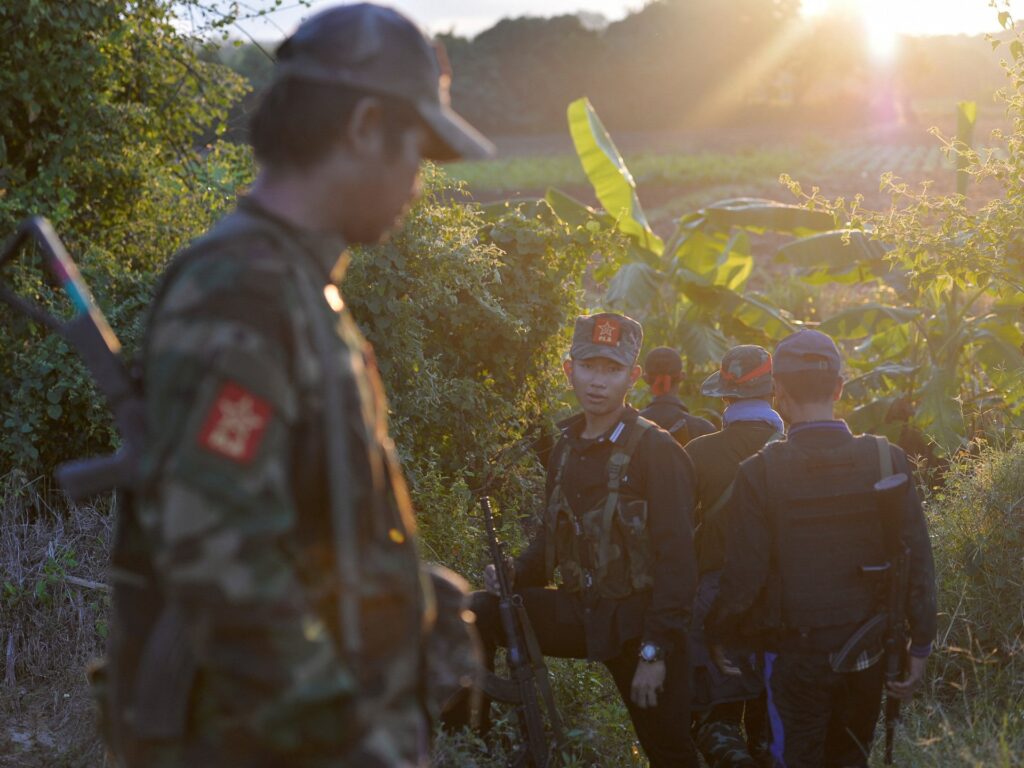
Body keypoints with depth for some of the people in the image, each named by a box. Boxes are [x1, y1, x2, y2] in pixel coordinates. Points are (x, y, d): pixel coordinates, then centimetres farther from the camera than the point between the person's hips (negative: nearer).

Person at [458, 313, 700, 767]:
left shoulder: (656, 451, -13)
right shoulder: (567, 449, 9)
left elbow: (675, 558, -16)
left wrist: (655, 651, -20)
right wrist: (516, 573, -4)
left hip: (636, 622, -5)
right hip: (580, 611, 6)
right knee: (478, 612, -13)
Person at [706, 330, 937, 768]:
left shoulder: (760, 473, -15)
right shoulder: (886, 460, -8)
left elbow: (744, 576, -13)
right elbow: (917, 559, -7)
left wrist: (717, 635, 4)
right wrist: (920, 646, 2)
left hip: (795, 654, -2)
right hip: (866, 653, 3)